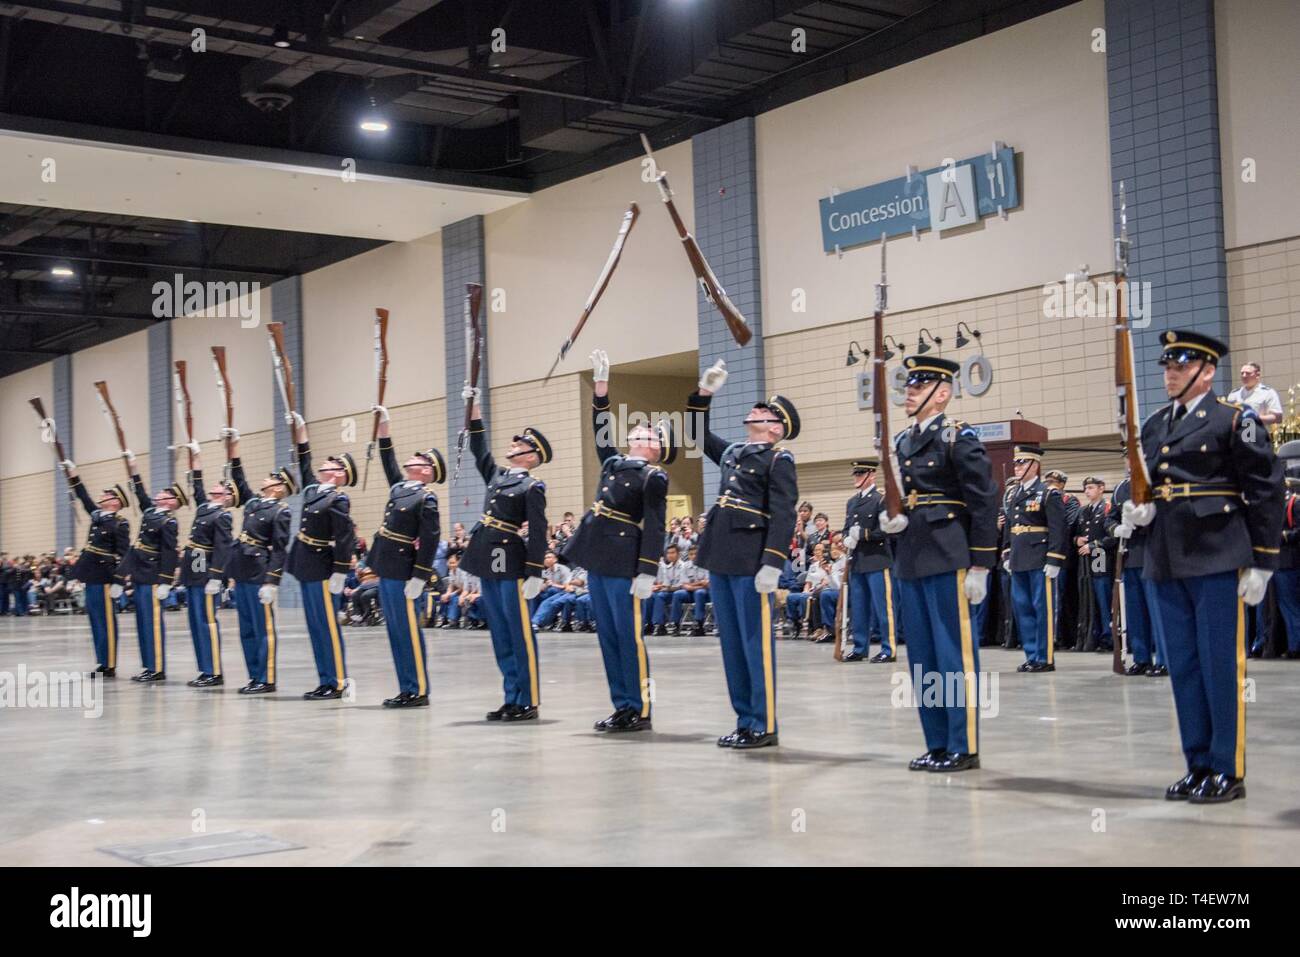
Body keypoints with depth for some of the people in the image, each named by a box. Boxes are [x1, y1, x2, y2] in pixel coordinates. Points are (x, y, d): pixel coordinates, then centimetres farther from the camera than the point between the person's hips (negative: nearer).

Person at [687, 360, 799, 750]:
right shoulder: (732, 451, 18)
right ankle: (744, 719, 18)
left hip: (750, 562, -8)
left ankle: (763, 725, 4)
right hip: (720, 559, 8)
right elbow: (698, 432, 31)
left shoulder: (779, 460, -4)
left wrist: (772, 564, -21)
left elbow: (783, 516, -12)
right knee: (731, 642, 10)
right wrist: (704, 393, 18)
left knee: (756, 643, -3)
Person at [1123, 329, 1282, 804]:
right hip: (1168, 564, 6)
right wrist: (1139, 509, 1)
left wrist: (1261, 564, -9)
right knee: (1183, 667, 9)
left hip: (1217, 561, -6)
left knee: (1222, 668, -1)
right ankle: (1199, 765, 18)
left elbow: (1267, 492, -6)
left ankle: (1228, 770, 8)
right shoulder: (1154, 426, 14)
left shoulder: (1235, 420, -4)